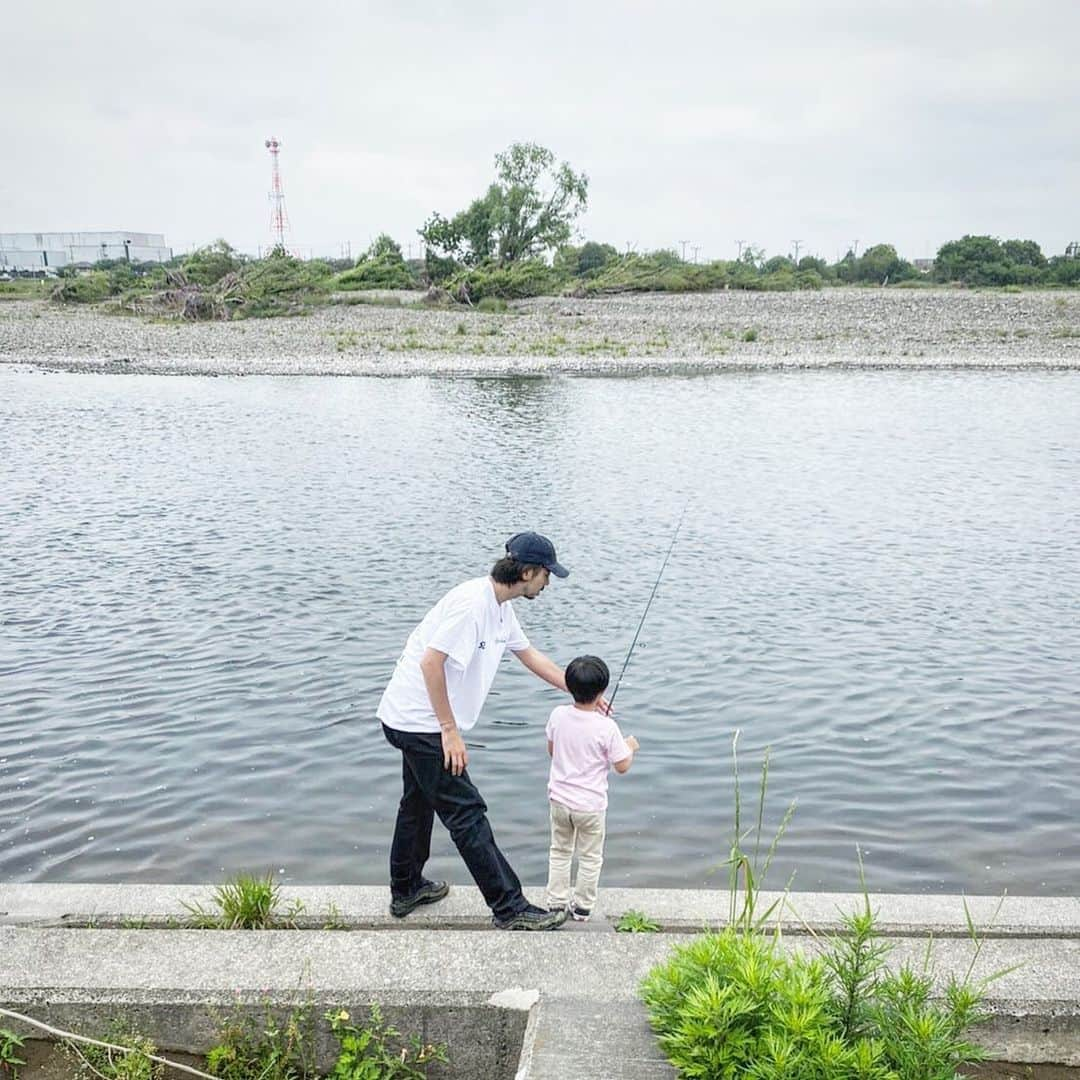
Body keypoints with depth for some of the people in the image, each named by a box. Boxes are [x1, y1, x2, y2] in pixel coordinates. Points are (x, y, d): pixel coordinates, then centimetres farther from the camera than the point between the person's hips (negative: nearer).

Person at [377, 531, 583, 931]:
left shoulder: (501, 608, 8)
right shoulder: (472, 602, -23)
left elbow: (530, 655, 21)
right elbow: (431, 662, -26)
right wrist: (450, 731, -21)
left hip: (412, 722, 10)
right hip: (422, 722, -10)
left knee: (418, 804, 23)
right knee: (467, 814, -5)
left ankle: (406, 891, 39)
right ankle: (510, 909, 1)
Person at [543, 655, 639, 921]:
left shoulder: (558, 715, -11)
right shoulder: (607, 727, -21)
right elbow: (622, 766, -12)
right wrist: (630, 746, 6)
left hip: (559, 798, 3)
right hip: (590, 805, -3)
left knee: (559, 852, 22)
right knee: (590, 858, 16)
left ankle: (557, 902, 29)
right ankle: (582, 907, 25)